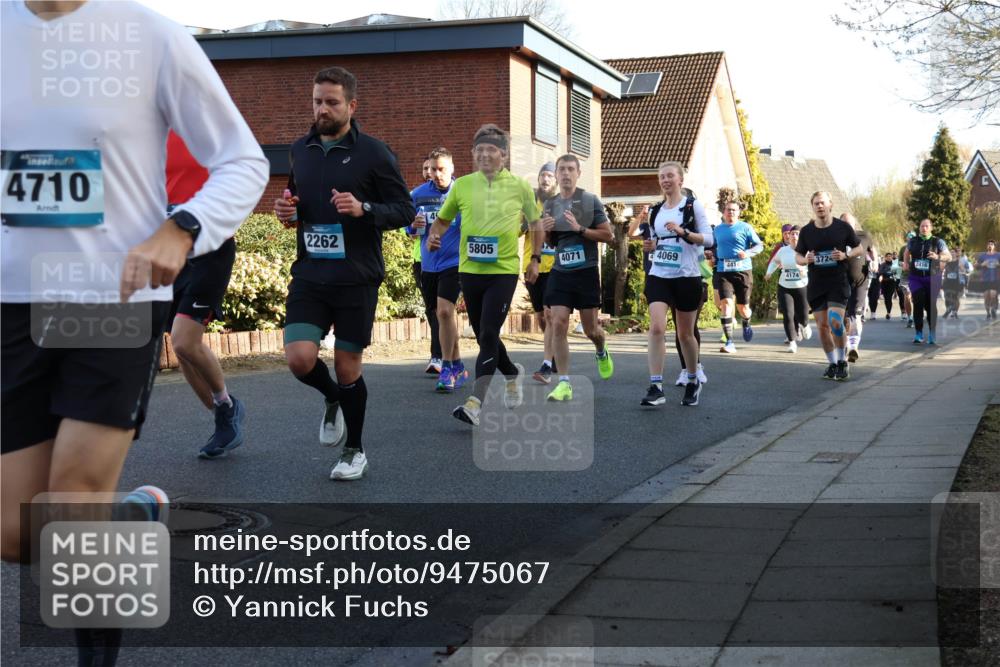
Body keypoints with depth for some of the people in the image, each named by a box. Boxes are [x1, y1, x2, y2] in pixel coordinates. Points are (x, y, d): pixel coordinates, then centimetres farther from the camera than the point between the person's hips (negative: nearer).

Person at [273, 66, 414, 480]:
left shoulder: (373, 153, -5)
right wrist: (287, 211, 1)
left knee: (347, 367, 4)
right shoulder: (300, 150, 9)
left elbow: (405, 210, -4)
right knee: (299, 358, -12)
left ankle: (355, 451, 25)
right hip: (310, 275, 3)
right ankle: (333, 398, 23)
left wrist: (363, 209, -21)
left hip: (357, 278, -3)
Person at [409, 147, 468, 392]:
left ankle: (447, 368, -9)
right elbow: (409, 228, 14)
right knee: (439, 314, 13)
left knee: (444, 310, -19)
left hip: (453, 262, -5)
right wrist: (414, 225, -8)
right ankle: (458, 367, 28)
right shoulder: (418, 194, 4)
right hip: (428, 264, 5)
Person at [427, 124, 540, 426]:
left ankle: (475, 403, -14)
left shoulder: (520, 186, 0)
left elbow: (535, 224, 14)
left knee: (488, 335, -14)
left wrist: (535, 259, 9)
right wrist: (434, 236, -7)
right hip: (470, 270, 3)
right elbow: (444, 219, 14)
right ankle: (513, 373, 42)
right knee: (483, 335, 13)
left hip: (504, 270, -3)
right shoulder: (462, 185, 2)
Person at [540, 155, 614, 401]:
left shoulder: (590, 201, -3)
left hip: (586, 271, -3)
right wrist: (545, 231, -3)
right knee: (558, 325, -9)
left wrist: (580, 229, -18)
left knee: (591, 329, 6)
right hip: (560, 272, 3)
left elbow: (608, 235, -6)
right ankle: (564, 383, -5)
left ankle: (601, 353, 42)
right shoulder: (550, 205, 10)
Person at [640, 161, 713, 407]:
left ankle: (693, 382, 29)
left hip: (686, 277, -3)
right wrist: (650, 246, 0)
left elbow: (708, 238, -6)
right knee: (656, 327, -16)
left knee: (685, 333, 8)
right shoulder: (656, 211, 12)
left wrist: (683, 232, -21)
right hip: (658, 276, 3)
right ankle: (656, 387, -19)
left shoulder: (692, 206, -1)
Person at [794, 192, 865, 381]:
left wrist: (846, 255, -12)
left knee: (835, 321, -18)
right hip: (815, 285, 3)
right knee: (822, 326, 4)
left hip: (838, 282, -3)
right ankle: (832, 364, 18)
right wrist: (805, 260, -10)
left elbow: (860, 248, 8)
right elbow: (798, 256, 13)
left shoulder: (843, 227, -1)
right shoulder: (806, 231, 4)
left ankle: (842, 362, -1)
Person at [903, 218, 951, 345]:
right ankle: (918, 334, -5)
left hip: (932, 278, -1)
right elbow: (907, 253, 28)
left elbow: (949, 257, -1)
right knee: (918, 303, -13)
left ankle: (932, 334, 17)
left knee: (930, 305, 4)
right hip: (916, 277, 1)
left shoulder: (938, 242, 0)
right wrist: (906, 263, 10)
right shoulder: (913, 241, 8)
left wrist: (937, 257, -20)